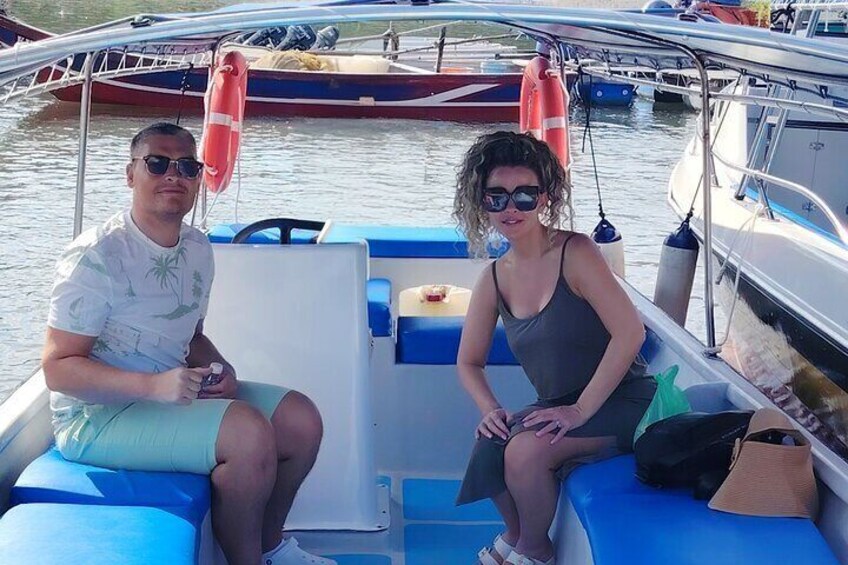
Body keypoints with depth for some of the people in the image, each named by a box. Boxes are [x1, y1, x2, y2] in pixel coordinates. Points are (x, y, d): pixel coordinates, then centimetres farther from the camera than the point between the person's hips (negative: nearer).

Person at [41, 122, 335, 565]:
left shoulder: (198, 249, 6)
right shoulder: (95, 256, -19)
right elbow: (58, 367, -20)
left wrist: (221, 371, -4)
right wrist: (153, 386, -33)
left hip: (172, 393, 9)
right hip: (97, 413, -8)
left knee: (302, 420, 0)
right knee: (249, 432, -27)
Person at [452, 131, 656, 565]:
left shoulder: (575, 253, -17)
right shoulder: (495, 279, 2)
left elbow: (629, 332, -24)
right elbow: (469, 362, 12)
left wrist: (582, 409, -23)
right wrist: (490, 410, -8)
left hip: (619, 402, -6)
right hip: (559, 407, 6)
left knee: (524, 451, -26)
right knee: (488, 449, -20)